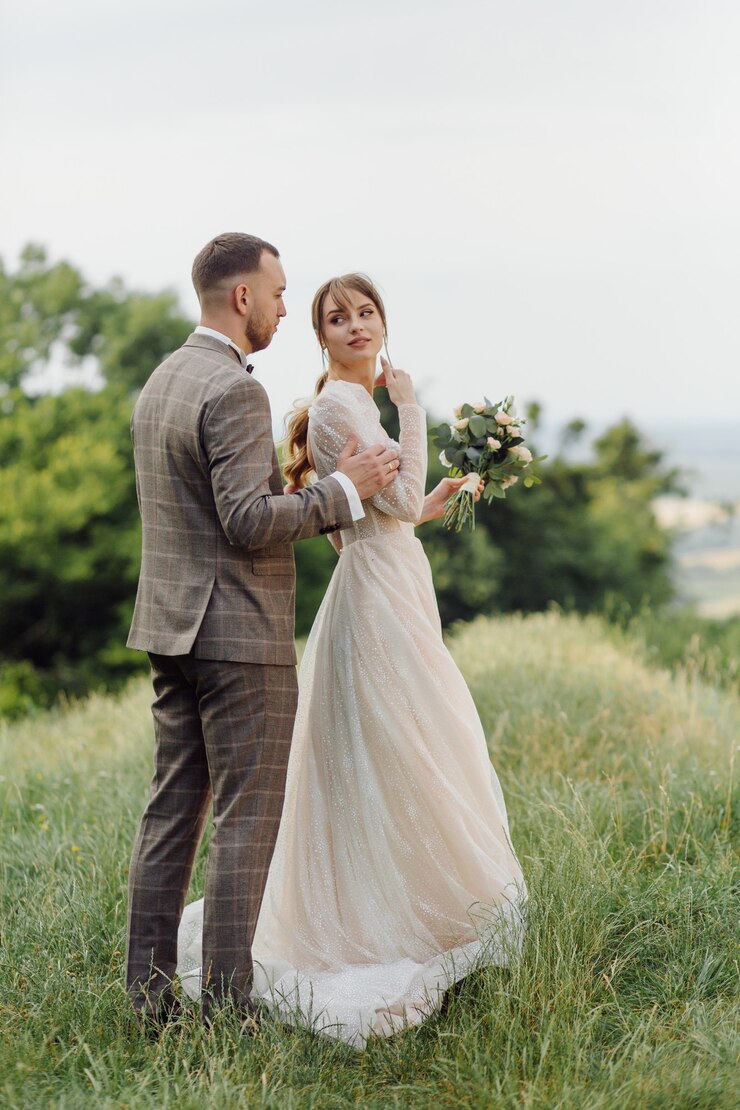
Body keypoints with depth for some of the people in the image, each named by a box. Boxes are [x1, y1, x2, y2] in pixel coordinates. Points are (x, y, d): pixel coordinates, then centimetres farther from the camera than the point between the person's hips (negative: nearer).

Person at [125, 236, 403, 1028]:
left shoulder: (158, 383, 15)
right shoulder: (235, 390, -15)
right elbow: (248, 520, -22)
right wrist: (342, 489, -13)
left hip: (170, 630, 9)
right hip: (239, 635, -9)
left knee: (171, 814, 11)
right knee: (246, 823, -3)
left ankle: (149, 997, 15)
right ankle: (226, 1008, 0)